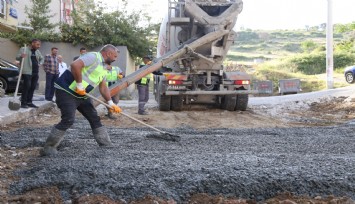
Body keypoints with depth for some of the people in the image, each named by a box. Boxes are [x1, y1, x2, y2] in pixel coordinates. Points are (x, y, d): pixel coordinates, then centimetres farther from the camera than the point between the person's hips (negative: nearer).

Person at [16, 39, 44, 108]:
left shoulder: (37, 51, 16)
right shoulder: (23, 49, -4)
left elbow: (42, 58, 31)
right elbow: (17, 57, -7)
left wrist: (40, 63, 11)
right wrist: (21, 56, -30)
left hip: (35, 72, 7)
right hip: (27, 72, -7)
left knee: (33, 87, 7)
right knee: (26, 86, -10)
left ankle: (29, 102, 15)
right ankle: (23, 103, -7)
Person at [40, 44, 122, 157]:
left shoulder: (103, 68, 16)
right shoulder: (93, 57, -16)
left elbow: (103, 87, 19)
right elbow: (75, 65, -31)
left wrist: (110, 103, 8)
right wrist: (79, 85, -26)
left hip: (81, 95, 10)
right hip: (66, 91, -10)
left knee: (94, 118, 11)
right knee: (68, 120, -20)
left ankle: (106, 145, 21)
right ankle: (48, 148, -10)